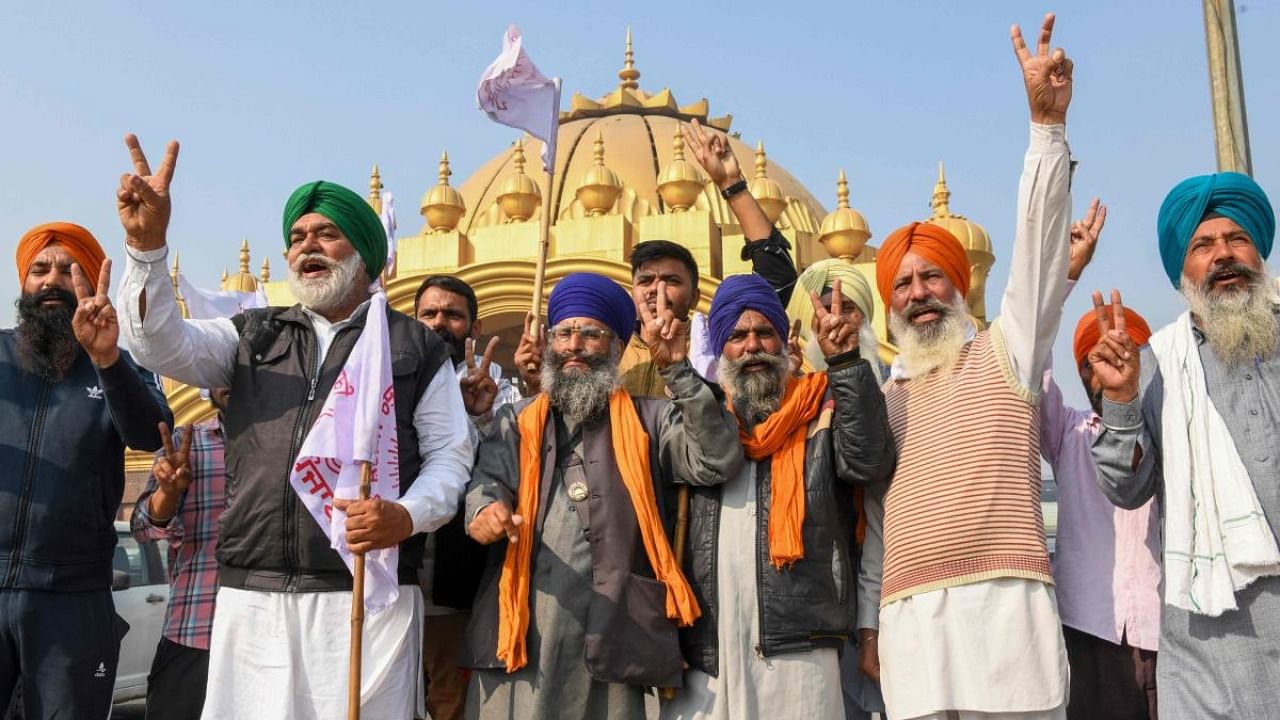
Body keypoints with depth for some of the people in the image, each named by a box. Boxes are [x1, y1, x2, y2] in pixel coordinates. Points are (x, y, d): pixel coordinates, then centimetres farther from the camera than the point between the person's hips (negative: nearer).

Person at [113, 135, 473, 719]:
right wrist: (147, 245, -13)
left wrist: (407, 515, -14)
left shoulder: (415, 346, 10)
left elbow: (450, 454, 5)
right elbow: (164, 346, 1)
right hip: (252, 598, 3)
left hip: (370, 592, -2)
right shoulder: (252, 335, 19)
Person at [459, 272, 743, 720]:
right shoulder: (516, 422, 18)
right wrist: (485, 509, -23)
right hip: (520, 628, 1)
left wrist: (676, 370, -7)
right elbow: (488, 479, 1)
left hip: (616, 633, -1)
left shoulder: (649, 421, 14)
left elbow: (717, 461, -1)